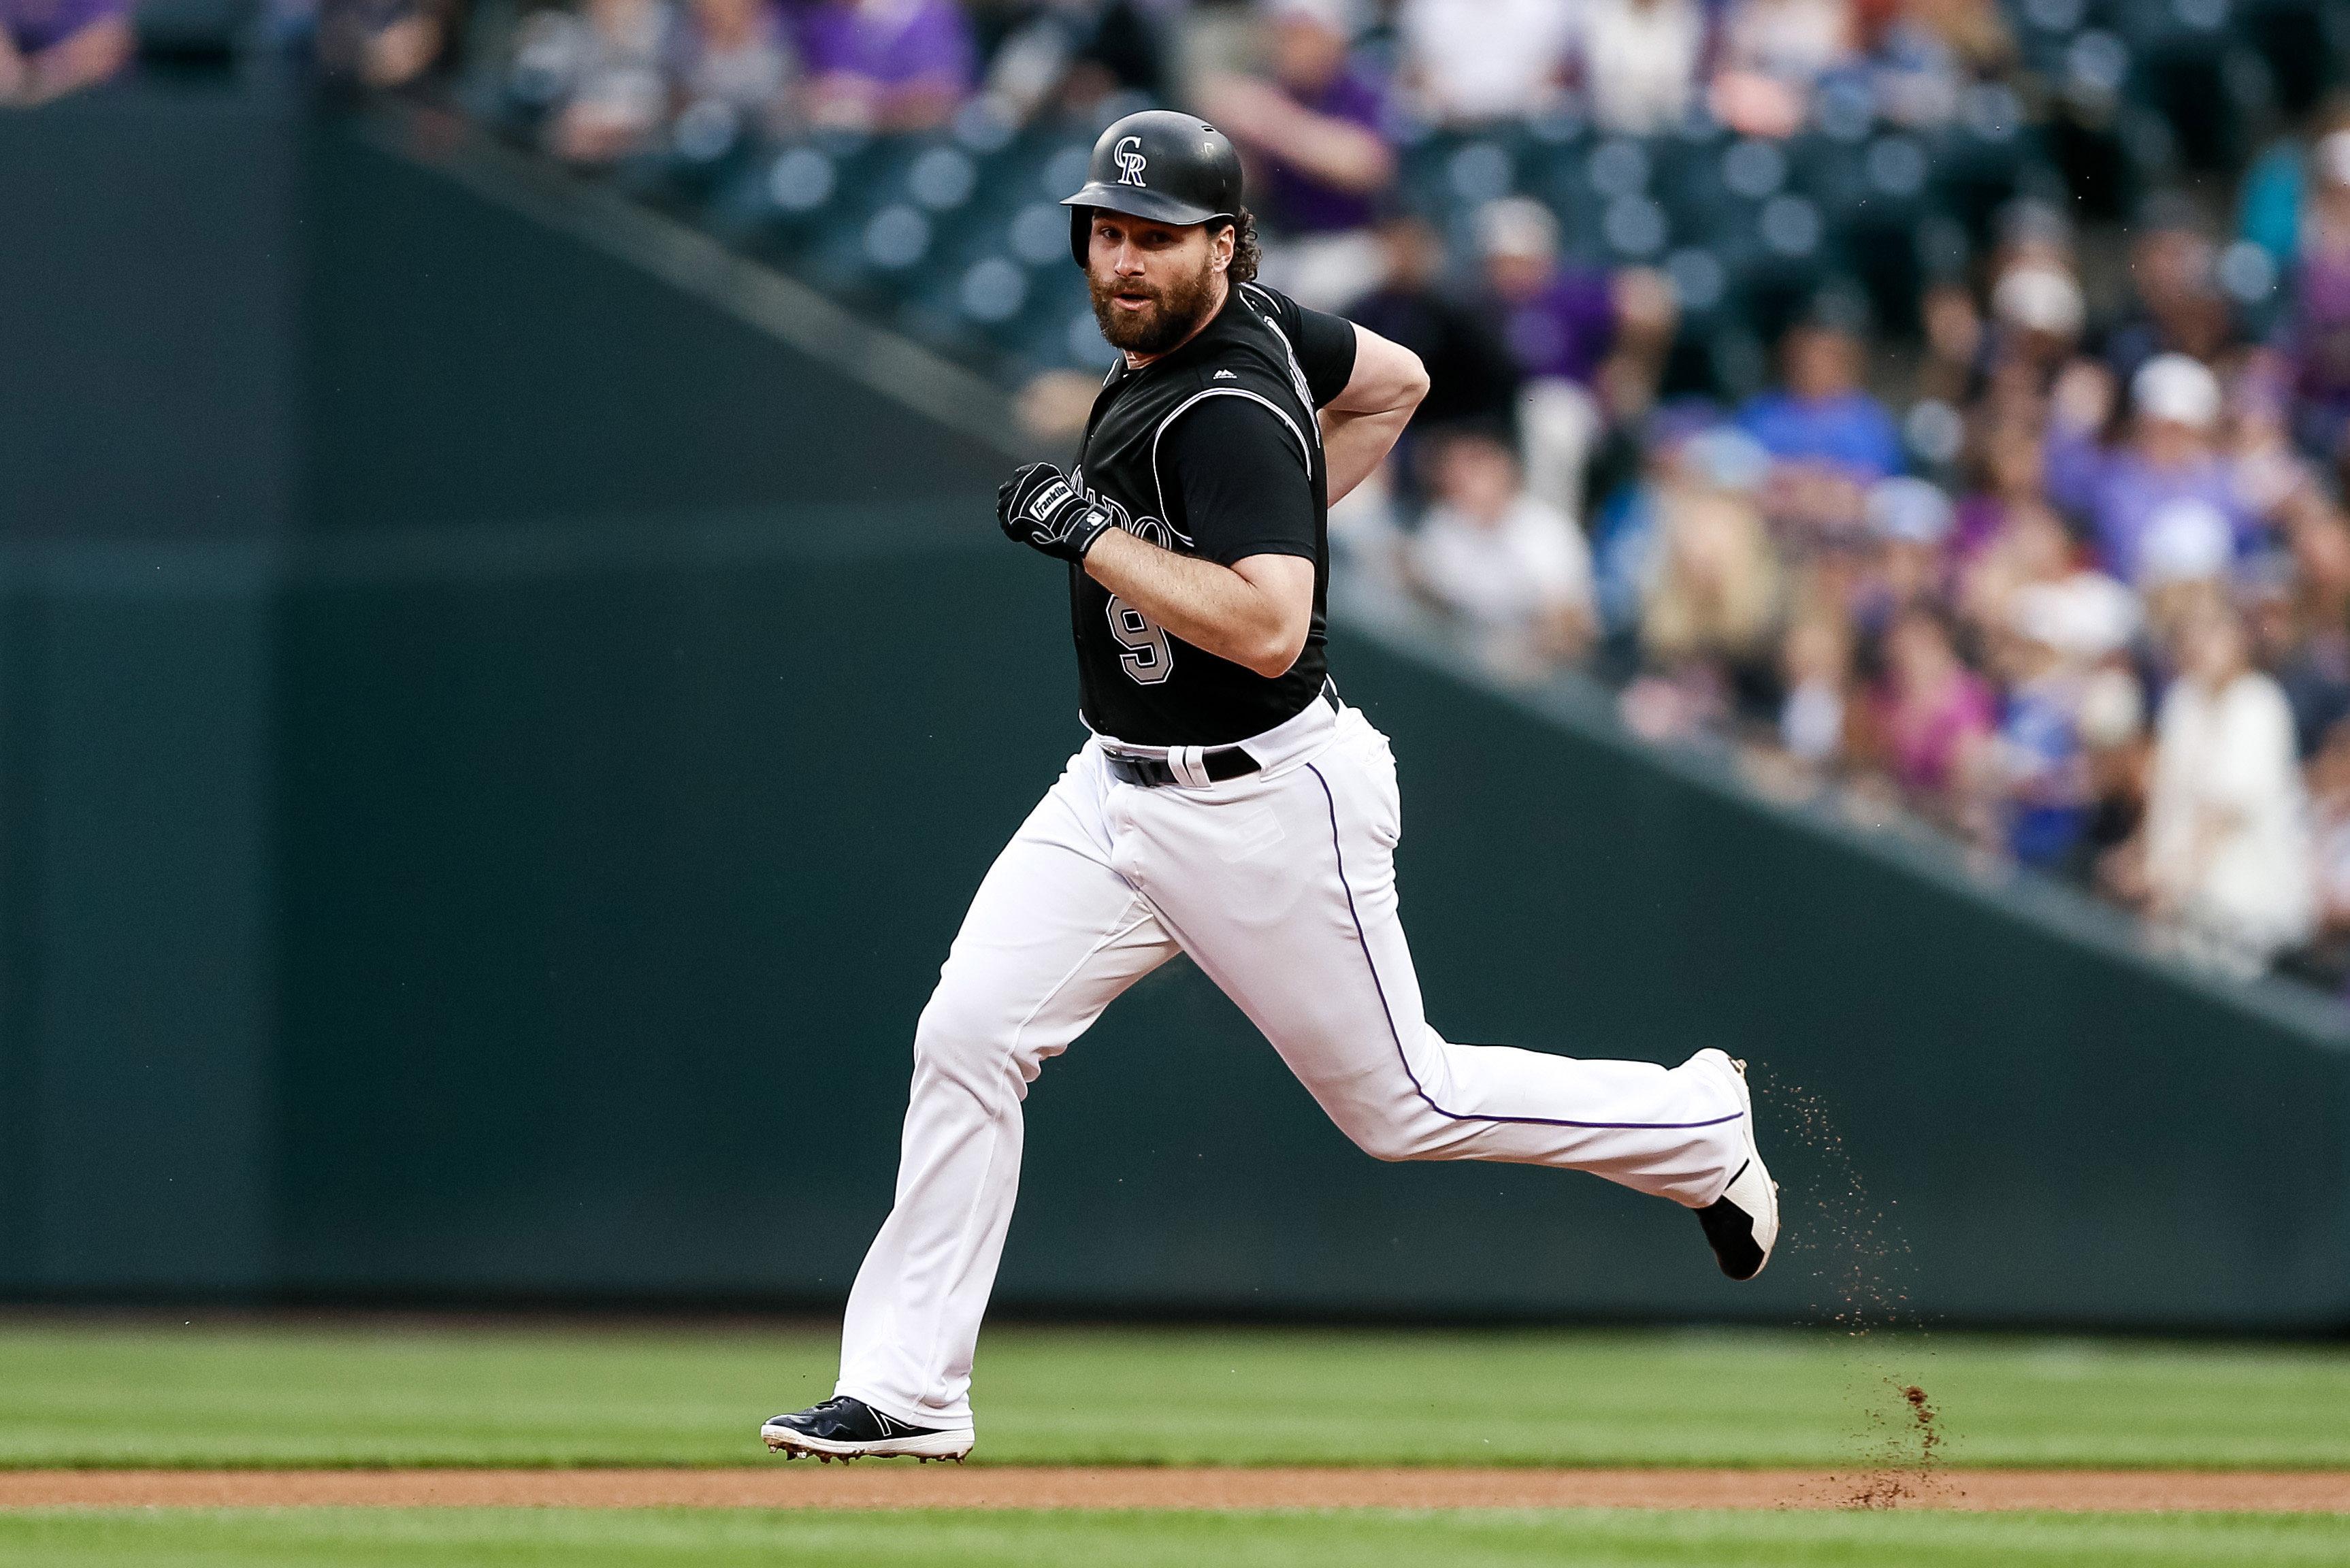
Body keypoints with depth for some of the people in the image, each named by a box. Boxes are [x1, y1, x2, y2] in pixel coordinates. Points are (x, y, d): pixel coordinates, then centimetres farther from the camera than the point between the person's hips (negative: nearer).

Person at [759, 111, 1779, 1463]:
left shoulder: (1230, 414, -25)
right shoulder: (1242, 321, 2)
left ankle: (1703, 1128, 29)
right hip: (1120, 788, 9)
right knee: (968, 1037, -6)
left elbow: (1268, 629, -36)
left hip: (1266, 811, -9)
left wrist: (1094, 533, -30)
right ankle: (905, 1392, -4)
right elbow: (1394, 382, 17)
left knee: (1403, 1104, 7)